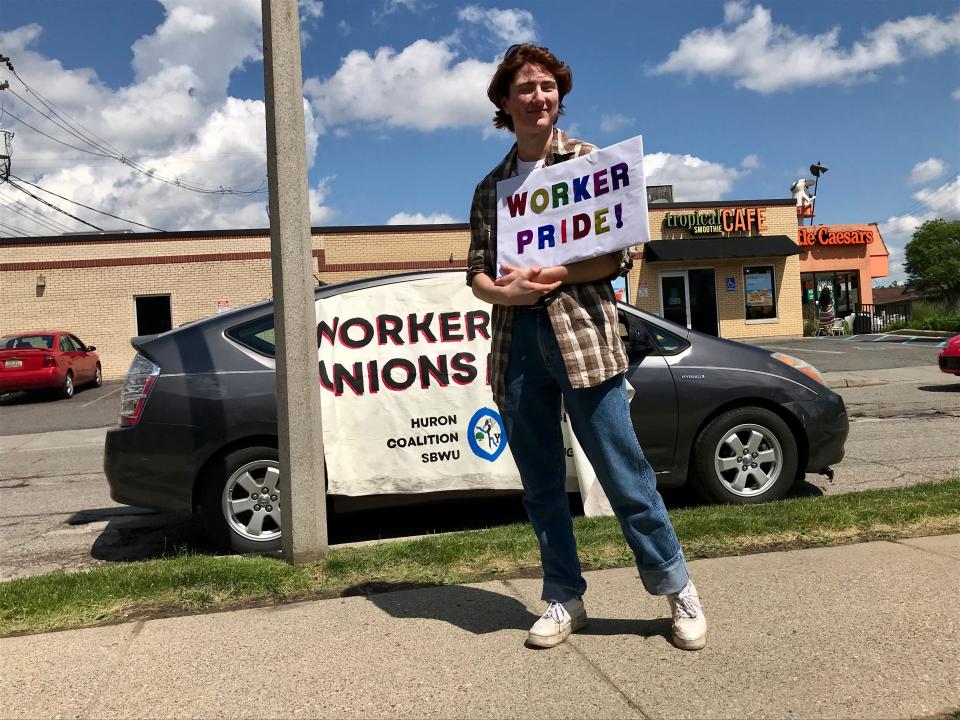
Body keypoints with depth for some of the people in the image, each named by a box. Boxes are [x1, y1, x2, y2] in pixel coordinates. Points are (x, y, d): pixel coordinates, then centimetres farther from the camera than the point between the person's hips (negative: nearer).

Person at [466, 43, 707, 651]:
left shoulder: (591, 161, 7)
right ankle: (565, 598, 22)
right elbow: (477, 271, 13)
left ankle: (678, 589, 15)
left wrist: (546, 277, -12)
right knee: (541, 484, 9)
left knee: (625, 475, -1)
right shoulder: (491, 187, 17)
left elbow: (620, 254, 0)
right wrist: (506, 291, -9)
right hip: (516, 343, 4)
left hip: (582, 333, -4)